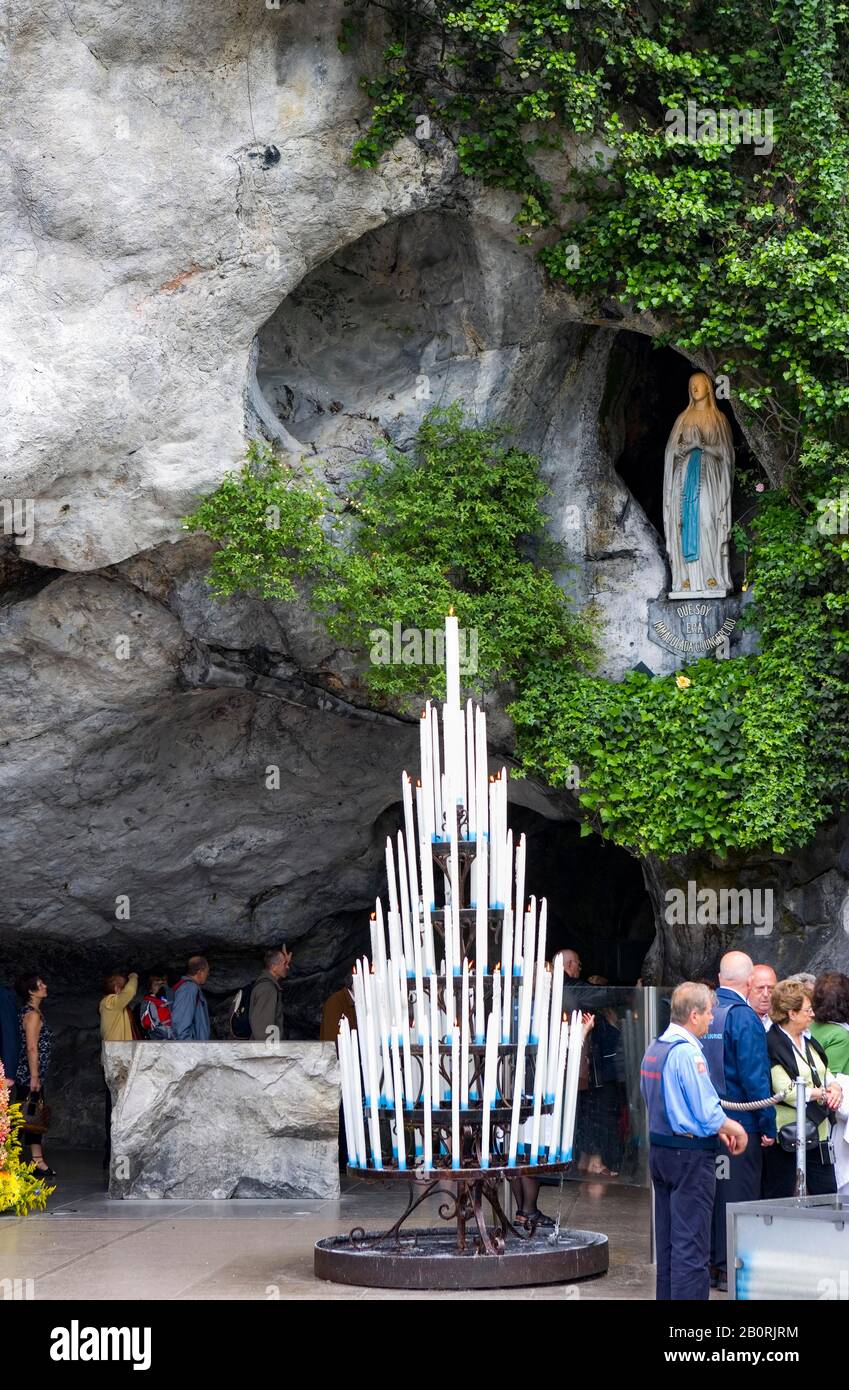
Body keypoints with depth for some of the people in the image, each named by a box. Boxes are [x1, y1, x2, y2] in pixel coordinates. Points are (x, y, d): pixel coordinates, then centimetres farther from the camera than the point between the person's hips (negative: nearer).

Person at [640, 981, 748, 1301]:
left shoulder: (654, 1049, 11)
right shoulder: (687, 1052, -18)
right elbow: (707, 1111, -19)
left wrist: (717, 1128, 15)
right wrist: (735, 1128, -1)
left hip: (659, 1150, 9)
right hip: (691, 1155, -9)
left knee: (667, 1239, 16)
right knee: (691, 1242, -5)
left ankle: (666, 1295, 22)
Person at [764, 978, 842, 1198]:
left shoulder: (808, 1040, 14)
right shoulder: (772, 1044, -13)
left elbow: (826, 1072, 21)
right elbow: (786, 1091, -19)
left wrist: (835, 1088, -2)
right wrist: (823, 1093, -10)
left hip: (818, 1131, 8)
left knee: (827, 1197, 7)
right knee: (780, 1198, -1)